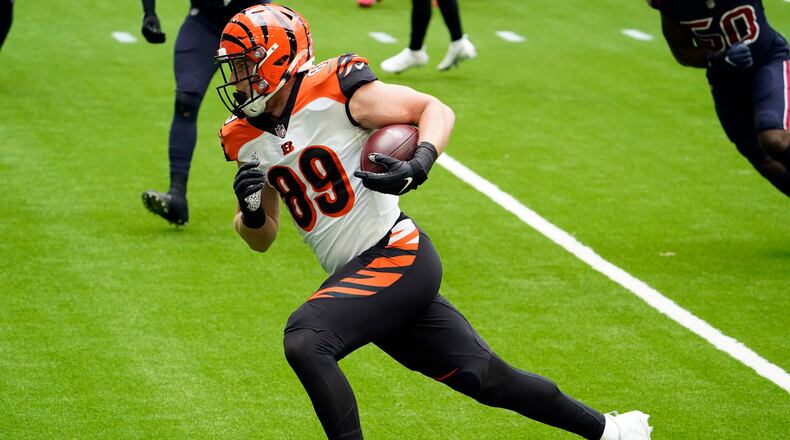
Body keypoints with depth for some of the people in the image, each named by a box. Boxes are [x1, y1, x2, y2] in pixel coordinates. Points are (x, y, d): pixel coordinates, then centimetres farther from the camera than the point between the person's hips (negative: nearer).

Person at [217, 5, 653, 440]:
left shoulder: (333, 90, -13)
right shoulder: (246, 138, 8)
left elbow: (436, 110, -7)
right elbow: (261, 239, 15)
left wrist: (418, 167, -25)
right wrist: (251, 210, -8)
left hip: (395, 256, -7)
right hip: (356, 276, 7)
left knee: (305, 340, -26)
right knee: (488, 379, 12)